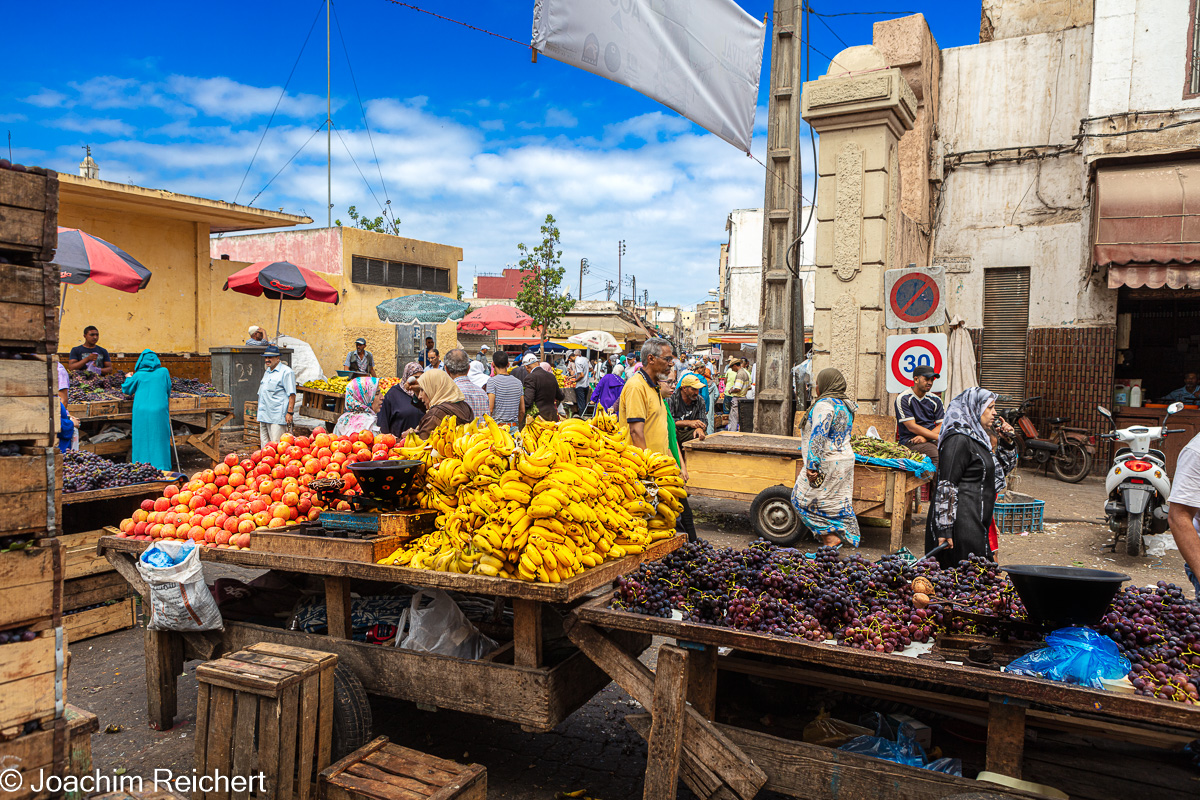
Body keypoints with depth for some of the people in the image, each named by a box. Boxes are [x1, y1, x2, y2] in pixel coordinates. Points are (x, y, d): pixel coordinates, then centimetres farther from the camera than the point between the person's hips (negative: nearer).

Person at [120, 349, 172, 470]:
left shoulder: (138, 375, 0)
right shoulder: (164, 372, 2)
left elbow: (126, 389, 12)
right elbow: (168, 390, 11)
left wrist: (129, 378, 29)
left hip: (141, 411, 0)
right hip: (159, 411, 0)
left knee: (142, 439, 7)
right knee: (159, 439, 5)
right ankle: (160, 466, 3)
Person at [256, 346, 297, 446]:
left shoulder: (286, 372, -7)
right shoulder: (267, 372, 21)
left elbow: (292, 394, -12)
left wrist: (290, 412, -19)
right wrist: (260, 413, 25)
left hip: (277, 417, -9)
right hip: (264, 416, 9)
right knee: (264, 445, 10)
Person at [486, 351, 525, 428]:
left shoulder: (492, 381, -6)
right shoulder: (518, 382, 9)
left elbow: (490, 409, -11)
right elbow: (522, 411, 12)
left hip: (497, 425, -5)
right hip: (514, 426, 5)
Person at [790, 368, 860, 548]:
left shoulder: (824, 404, -16)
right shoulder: (846, 405, 14)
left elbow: (818, 437, -23)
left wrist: (812, 466, -24)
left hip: (827, 464, -9)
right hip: (846, 460, 9)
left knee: (802, 499, 0)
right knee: (840, 503, 11)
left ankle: (830, 537, -3)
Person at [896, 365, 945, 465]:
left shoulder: (935, 399, 15)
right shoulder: (903, 398, -1)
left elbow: (942, 425, 8)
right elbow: (912, 427, -8)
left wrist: (925, 437, -12)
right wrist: (938, 436, -13)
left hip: (932, 439, 5)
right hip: (910, 441, -5)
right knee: (938, 455, -34)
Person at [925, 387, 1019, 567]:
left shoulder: (977, 437, 15)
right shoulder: (958, 439, -15)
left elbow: (1002, 469, 28)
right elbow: (946, 486, -19)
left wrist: (1007, 442, 11)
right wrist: (945, 529, -23)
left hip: (976, 524, 10)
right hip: (961, 523, -10)